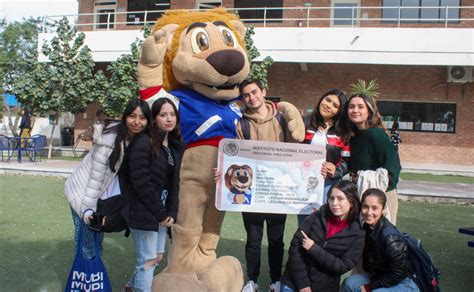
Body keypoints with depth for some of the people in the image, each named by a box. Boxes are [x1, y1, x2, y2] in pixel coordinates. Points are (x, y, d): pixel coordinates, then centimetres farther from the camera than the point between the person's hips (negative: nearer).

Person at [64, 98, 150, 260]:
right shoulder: (111, 138, -27)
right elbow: (97, 174, -24)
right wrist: (88, 208, -21)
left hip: (102, 195, 7)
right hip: (83, 193, -6)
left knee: (97, 239, 17)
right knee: (86, 240, -4)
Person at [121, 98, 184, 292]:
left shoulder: (175, 146, 8)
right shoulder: (143, 143, -15)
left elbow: (175, 182, 8)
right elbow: (141, 183, -20)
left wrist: (172, 212, -3)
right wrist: (160, 213, -14)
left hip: (162, 211, 8)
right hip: (144, 211, -8)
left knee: (158, 256, 18)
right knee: (148, 260, 0)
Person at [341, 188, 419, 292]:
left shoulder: (390, 237, -28)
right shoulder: (367, 227, -4)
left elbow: (398, 274, -22)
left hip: (404, 283, -7)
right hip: (379, 276, 8)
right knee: (349, 284, -8)